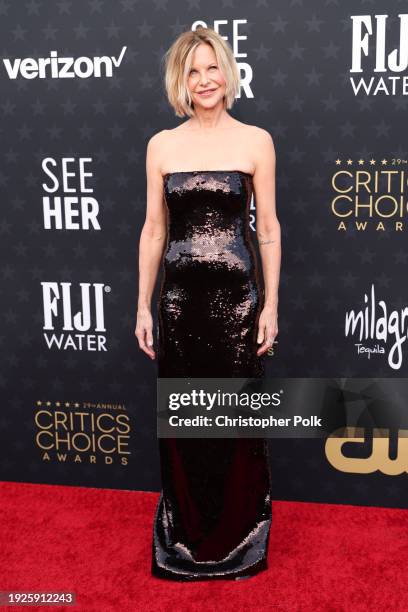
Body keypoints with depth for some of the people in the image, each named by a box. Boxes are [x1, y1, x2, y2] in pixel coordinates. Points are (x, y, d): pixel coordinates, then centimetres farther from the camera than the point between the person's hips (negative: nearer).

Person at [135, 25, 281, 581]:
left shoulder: (256, 141, 1)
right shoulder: (162, 145, 6)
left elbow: (269, 228, 2)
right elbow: (154, 230, 8)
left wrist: (271, 305, -3)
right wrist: (143, 306, 5)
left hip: (237, 298, -1)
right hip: (179, 298, 2)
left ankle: (238, 540, 27)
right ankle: (187, 536, 29)